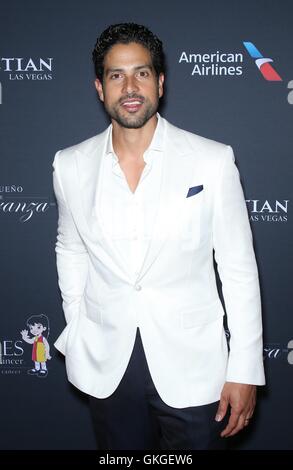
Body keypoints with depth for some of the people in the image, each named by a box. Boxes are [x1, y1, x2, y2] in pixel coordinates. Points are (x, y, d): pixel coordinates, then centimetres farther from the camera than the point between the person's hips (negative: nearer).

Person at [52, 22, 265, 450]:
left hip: (191, 367, -2)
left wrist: (245, 371, -6)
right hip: (106, 367, 3)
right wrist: (76, 335, 12)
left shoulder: (213, 161, -10)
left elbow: (239, 267, -6)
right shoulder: (71, 166, -2)